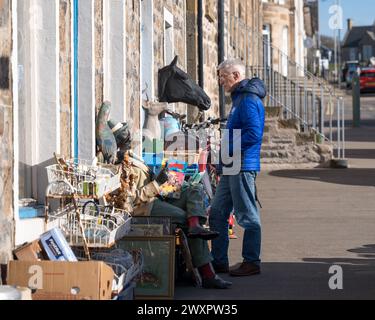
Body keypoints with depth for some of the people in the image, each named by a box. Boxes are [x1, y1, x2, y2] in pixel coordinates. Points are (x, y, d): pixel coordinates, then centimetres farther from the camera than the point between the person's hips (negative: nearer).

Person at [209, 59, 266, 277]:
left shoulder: (248, 100, -14)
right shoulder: (239, 98, 19)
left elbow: (254, 133, -24)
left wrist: (230, 149, -17)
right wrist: (226, 154, 14)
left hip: (243, 167, -11)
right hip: (232, 167, 11)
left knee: (247, 216, -2)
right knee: (218, 213, 12)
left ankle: (252, 263, 5)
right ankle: (219, 261, 18)